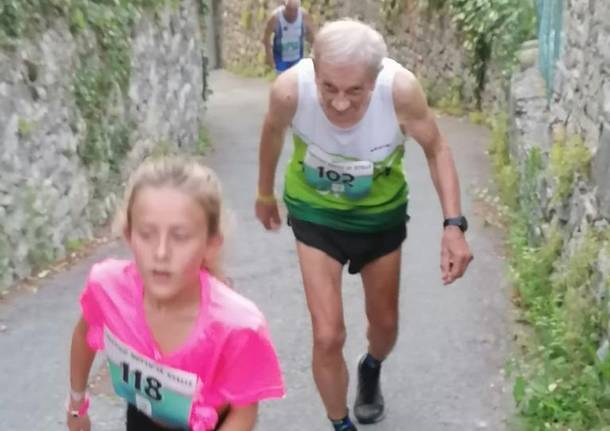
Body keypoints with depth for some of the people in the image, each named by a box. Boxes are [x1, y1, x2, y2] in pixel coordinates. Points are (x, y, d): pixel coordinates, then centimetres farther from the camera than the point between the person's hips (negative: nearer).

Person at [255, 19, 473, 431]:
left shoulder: (401, 89, -35)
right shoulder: (290, 89, -33)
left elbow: (437, 149, -16)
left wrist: (454, 224, -28)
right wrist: (265, 193, 8)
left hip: (381, 212, 1)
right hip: (315, 212, -1)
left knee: (384, 323, 20)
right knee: (328, 337, -7)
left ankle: (371, 371, 57)